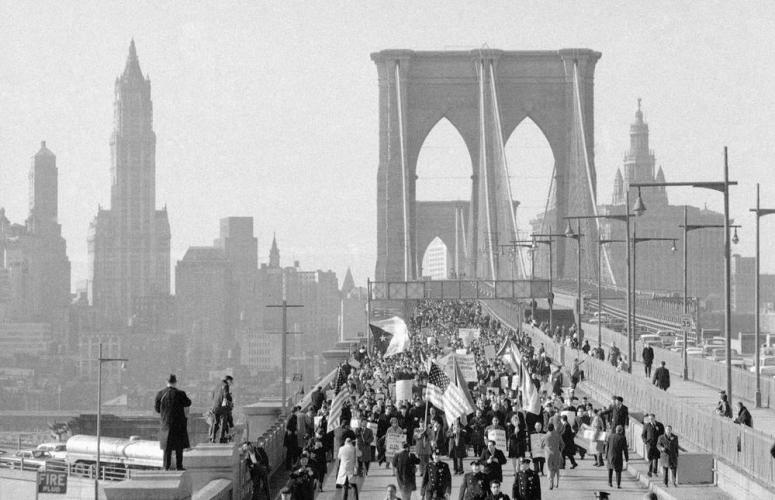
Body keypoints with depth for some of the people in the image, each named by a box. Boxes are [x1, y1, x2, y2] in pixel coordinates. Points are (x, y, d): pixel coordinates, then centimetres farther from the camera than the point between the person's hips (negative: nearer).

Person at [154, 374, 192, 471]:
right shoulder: (180, 394, -15)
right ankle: (179, 465, 7)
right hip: (179, 423, -3)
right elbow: (188, 403, 2)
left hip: (165, 423, 3)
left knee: (167, 445, 12)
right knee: (179, 445, 9)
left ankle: (166, 466, 9)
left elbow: (157, 409, 2)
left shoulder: (160, 394, -7)